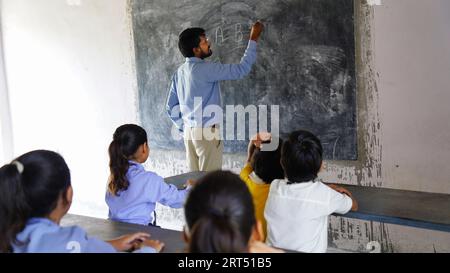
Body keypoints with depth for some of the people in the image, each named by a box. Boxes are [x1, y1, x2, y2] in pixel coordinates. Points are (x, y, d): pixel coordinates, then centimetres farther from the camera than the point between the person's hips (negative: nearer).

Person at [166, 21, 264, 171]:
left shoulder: (180, 72, 8)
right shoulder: (205, 69, -17)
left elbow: (171, 106, 12)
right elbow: (241, 69, -18)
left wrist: (184, 127, 16)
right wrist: (253, 39, -11)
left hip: (190, 132, 8)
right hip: (207, 132, -8)